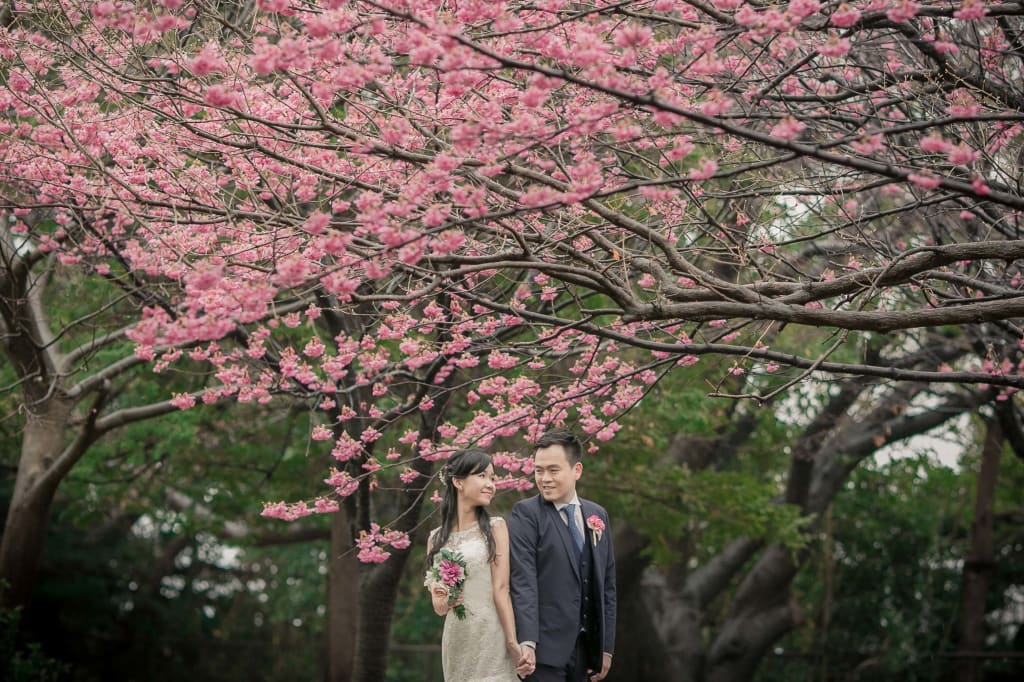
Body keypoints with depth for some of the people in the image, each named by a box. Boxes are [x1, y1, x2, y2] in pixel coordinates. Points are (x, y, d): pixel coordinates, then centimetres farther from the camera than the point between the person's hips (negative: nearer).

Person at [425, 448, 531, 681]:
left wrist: (512, 642, -14)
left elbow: (501, 589, -7)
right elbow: (439, 607, 13)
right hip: (456, 640, 3)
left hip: (493, 638, -3)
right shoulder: (437, 538, 10)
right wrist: (441, 602, -9)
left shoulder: (495, 528, 1)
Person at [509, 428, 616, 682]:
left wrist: (606, 646, 12)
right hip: (545, 646, -5)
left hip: (583, 647, 5)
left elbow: (607, 583, 16)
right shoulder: (526, 514, -4)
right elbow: (523, 580, -13)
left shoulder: (598, 515, 13)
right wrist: (526, 641, -22)